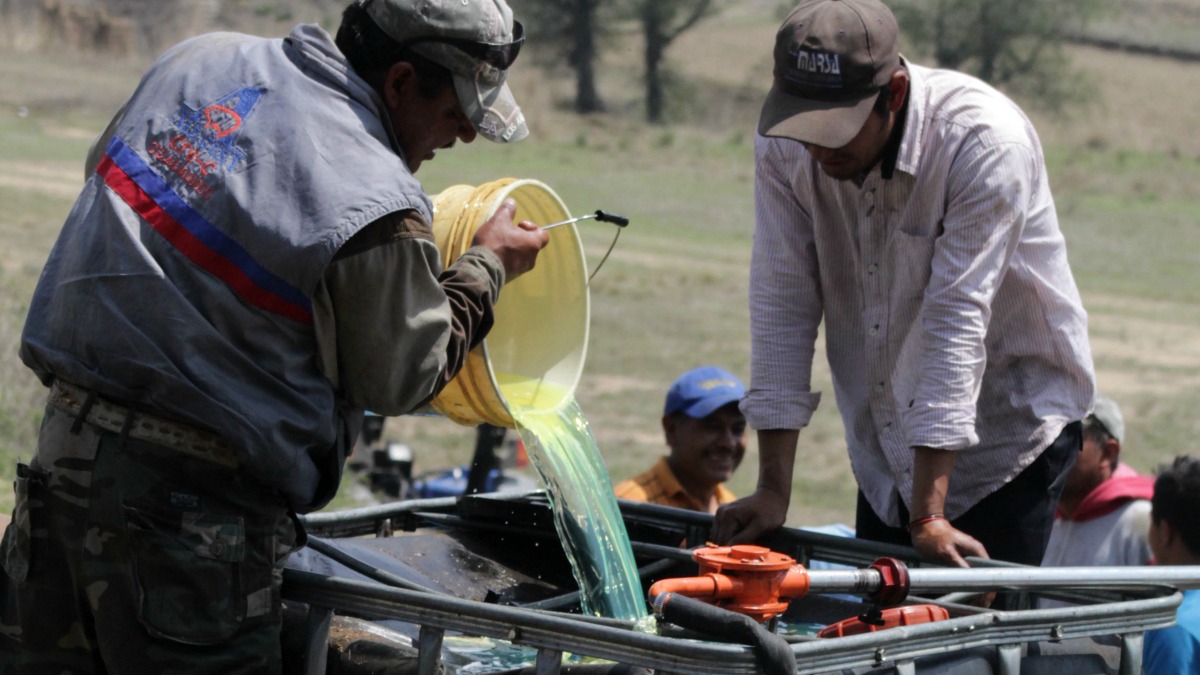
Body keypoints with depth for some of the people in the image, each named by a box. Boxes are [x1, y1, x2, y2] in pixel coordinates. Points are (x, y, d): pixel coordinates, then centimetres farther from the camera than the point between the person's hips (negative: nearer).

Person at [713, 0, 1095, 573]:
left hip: (1010, 424, -4)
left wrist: (929, 515, -30)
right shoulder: (783, 146, -12)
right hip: (887, 443, 5)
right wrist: (773, 490, -14)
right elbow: (782, 305, -11)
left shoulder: (985, 143, -25)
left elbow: (956, 322, -29)